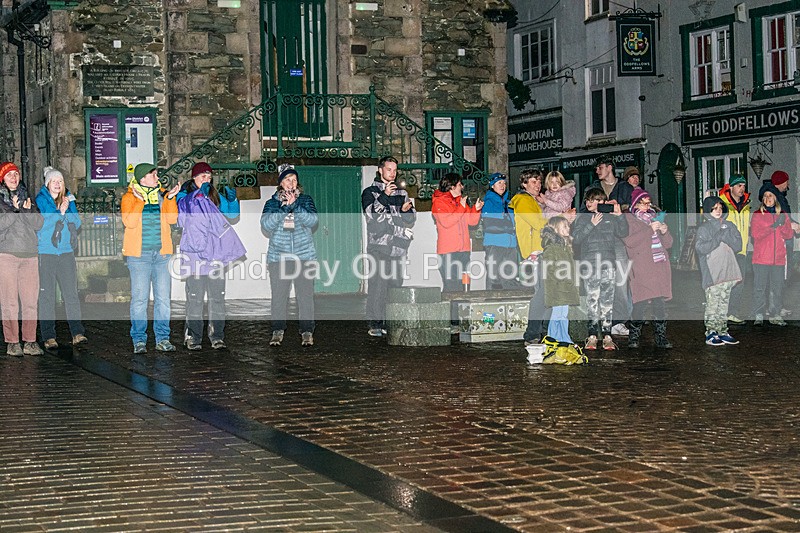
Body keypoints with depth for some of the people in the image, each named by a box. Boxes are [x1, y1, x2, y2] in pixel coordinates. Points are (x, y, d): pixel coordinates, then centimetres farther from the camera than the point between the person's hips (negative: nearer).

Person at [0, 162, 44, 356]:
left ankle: (30, 342, 5)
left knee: (31, 300, 0)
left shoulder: (27, 198, 17)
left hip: (29, 255, 3)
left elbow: (39, 224, 6)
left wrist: (26, 210, -8)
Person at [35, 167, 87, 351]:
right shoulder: (40, 200, 1)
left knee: (71, 293, -1)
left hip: (66, 252, 3)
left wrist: (67, 210, -9)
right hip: (45, 253, -3)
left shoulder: (69, 199, 13)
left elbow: (77, 223, 7)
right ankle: (48, 337, 1)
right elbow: (41, 224, -10)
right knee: (46, 295, -2)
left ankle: (77, 333, -1)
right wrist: (60, 211, -15)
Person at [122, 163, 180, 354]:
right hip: (138, 254, -4)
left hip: (161, 253, 4)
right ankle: (139, 340, 2)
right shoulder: (129, 197, 3)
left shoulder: (162, 194, 13)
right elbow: (129, 222, -12)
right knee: (140, 297, -4)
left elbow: (172, 219, 1)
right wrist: (139, 201, -17)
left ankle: (162, 339, 10)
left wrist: (170, 198, -9)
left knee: (163, 297, 3)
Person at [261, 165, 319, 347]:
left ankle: (307, 332, 3)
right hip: (278, 257, 0)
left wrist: (294, 206, -15)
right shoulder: (272, 203, 10)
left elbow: (313, 220, -6)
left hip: (304, 256, 0)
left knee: (305, 295, -4)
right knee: (278, 296, 0)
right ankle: (277, 331, 10)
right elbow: (266, 224, -7)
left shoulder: (305, 200, 10)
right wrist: (284, 207, -15)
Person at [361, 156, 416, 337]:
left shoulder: (401, 193, 20)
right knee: (378, 285, -11)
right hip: (378, 245, -5)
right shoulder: (370, 192, 7)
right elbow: (370, 215, -9)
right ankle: (374, 324, -9)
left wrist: (406, 210, -4)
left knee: (396, 285, 2)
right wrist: (384, 196, -17)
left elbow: (411, 219, 17)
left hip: (397, 246, 5)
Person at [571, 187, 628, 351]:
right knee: (592, 300, -6)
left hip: (608, 264, 1)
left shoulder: (611, 218, 13)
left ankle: (606, 335, 2)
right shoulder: (583, 218, 10)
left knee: (607, 300, 0)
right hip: (590, 264, -1)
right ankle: (592, 335, -5)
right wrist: (591, 225, -7)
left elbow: (623, 233, 8)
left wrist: (619, 215, 0)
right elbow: (576, 239, -1)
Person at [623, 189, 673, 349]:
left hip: (660, 268, 5)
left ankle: (661, 337, 4)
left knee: (660, 304, 0)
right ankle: (633, 337, -3)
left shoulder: (655, 218, 25)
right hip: (642, 269, -5)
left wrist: (665, 232, 1)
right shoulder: (629, 220, 7)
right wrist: (650, 229, -13)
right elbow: (629, 241, -11)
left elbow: (668, 244, 22)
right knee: (641, 304, -12)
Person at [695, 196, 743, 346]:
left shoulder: (729, 225, 11)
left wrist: (725, 235, -10)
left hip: (728, 271, 5)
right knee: (712, 304, -5)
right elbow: (701, 247, -15)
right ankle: (710, 333, -1)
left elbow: (738, 244, 3)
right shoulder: (704, 228, -2)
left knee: (724, 304, 10)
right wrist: (719, 237, -14)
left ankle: (722, 332, 16)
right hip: (712, 273, -5)